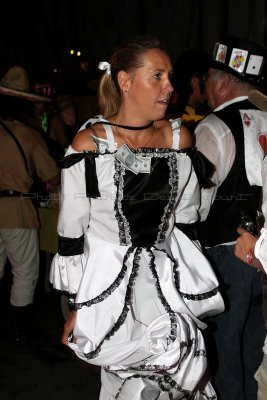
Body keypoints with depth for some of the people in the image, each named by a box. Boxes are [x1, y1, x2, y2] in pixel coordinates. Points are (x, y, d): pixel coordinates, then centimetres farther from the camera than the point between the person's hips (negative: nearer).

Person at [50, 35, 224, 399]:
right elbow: (71, 235, -6)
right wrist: (76, 309, -3)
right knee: (181, 348, -20)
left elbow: (186, 221, 8)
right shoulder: (89, 144, -11)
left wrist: (189, 286, 10)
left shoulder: (179, 138, 0)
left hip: (166, 278, 4)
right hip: (110, 284, -3)